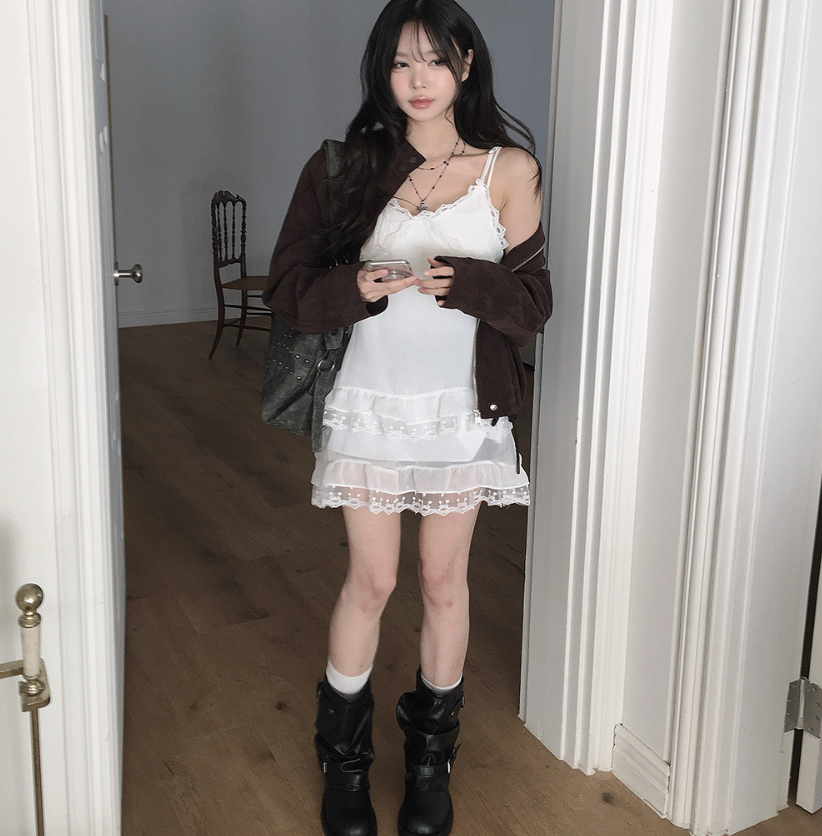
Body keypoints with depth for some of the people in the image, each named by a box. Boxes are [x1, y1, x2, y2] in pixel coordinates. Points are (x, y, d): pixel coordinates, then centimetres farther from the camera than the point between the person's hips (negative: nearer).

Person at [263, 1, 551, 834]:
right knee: (371, 581, 8)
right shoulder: (346, 167, -2)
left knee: (444, 581, 12)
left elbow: (532, 303, -3)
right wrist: (356, 287, -23)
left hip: (463, 407, 1)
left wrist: (464, 281, -22)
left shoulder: (508, 170, -2)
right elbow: (288, 290, -3)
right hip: (370, 403, 0)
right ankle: (343, 758, 31)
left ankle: (430, 757, 33)